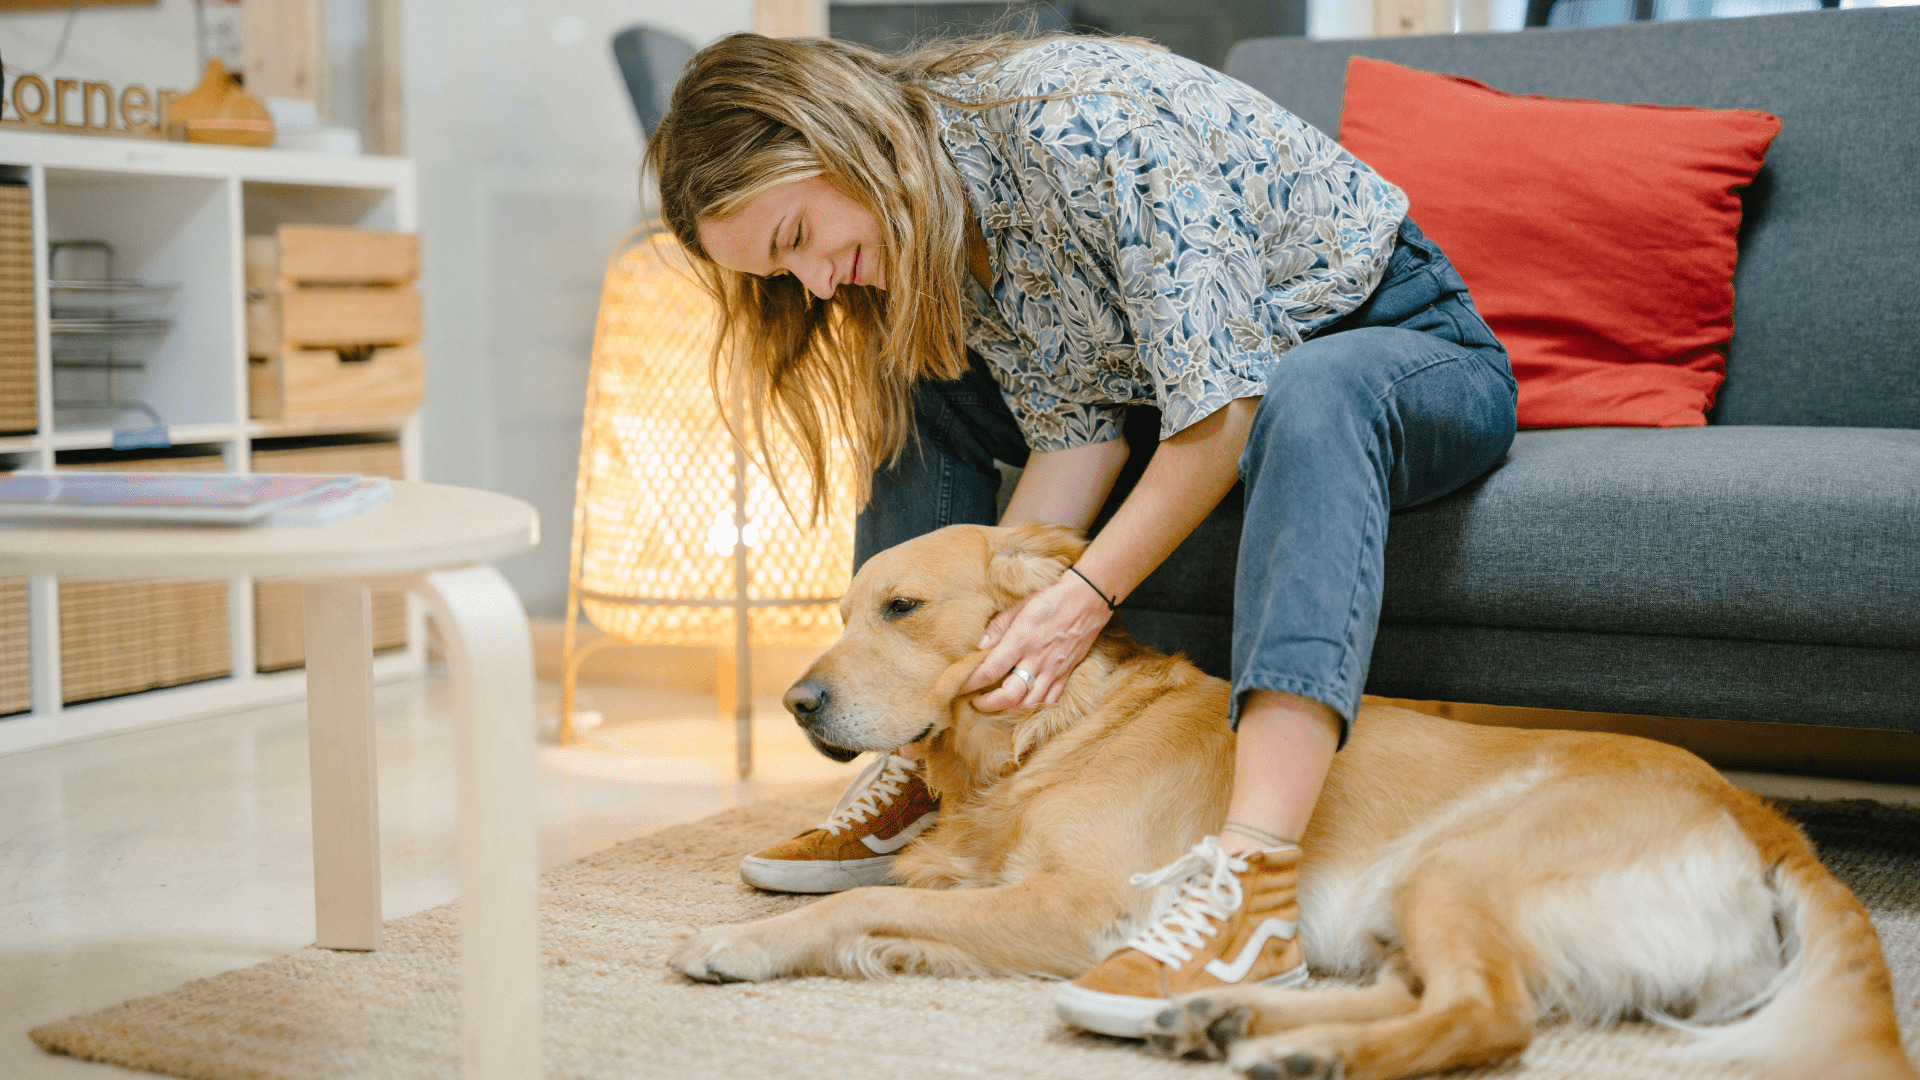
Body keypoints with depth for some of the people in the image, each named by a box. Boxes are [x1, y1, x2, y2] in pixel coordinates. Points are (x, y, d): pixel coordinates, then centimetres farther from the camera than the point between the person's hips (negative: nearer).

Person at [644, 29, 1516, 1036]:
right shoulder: (926, 236, -4)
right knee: (912, 394, 0)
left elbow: (1224, 401, -31)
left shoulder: (1077, 120, -30)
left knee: (1311, 397, -42)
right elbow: (1074, 430, -6)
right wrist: (989, 611, -18)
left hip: (1409, 347, -8)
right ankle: (921, 776, 0)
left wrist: (1083, 598, -29)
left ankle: (1250, 877, -53)